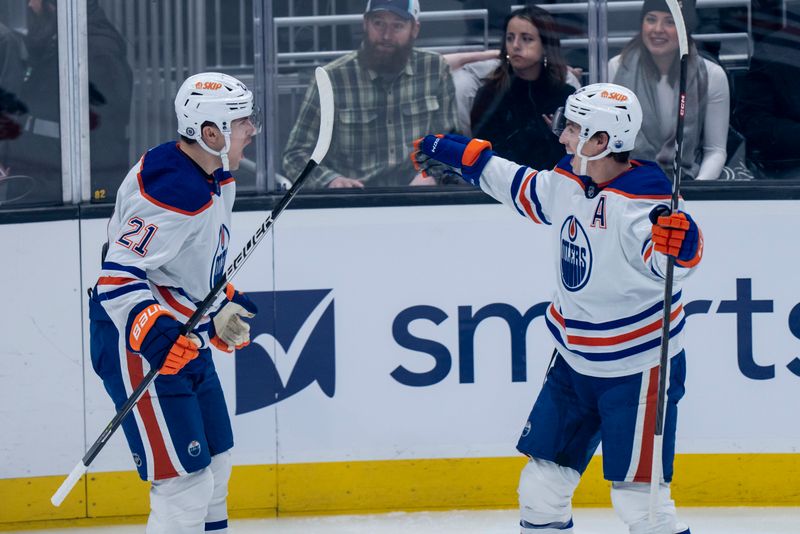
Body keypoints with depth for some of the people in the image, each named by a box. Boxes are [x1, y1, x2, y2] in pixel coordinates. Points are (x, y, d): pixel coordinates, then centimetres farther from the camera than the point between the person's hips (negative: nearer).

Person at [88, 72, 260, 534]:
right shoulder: (173, 192, -25)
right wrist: (155, 333, -39)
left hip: (185, 338, 11)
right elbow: (118, 278, -29)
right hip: (140, 348, -11)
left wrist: (222, 309, 23)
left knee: (215, 462, 21)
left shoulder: (217, 179, 8)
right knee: (185, 482, -14)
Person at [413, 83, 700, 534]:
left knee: (638, 495, -11)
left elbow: (667, 261, -34)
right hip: (576, 360, 8)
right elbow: (520, 187, 21)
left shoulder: (642, 201, -23)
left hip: (637, 368, -8)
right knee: (544, 479, 12)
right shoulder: (567, 183, 2)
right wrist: (451, 152, 27)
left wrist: (678, 244, -57)